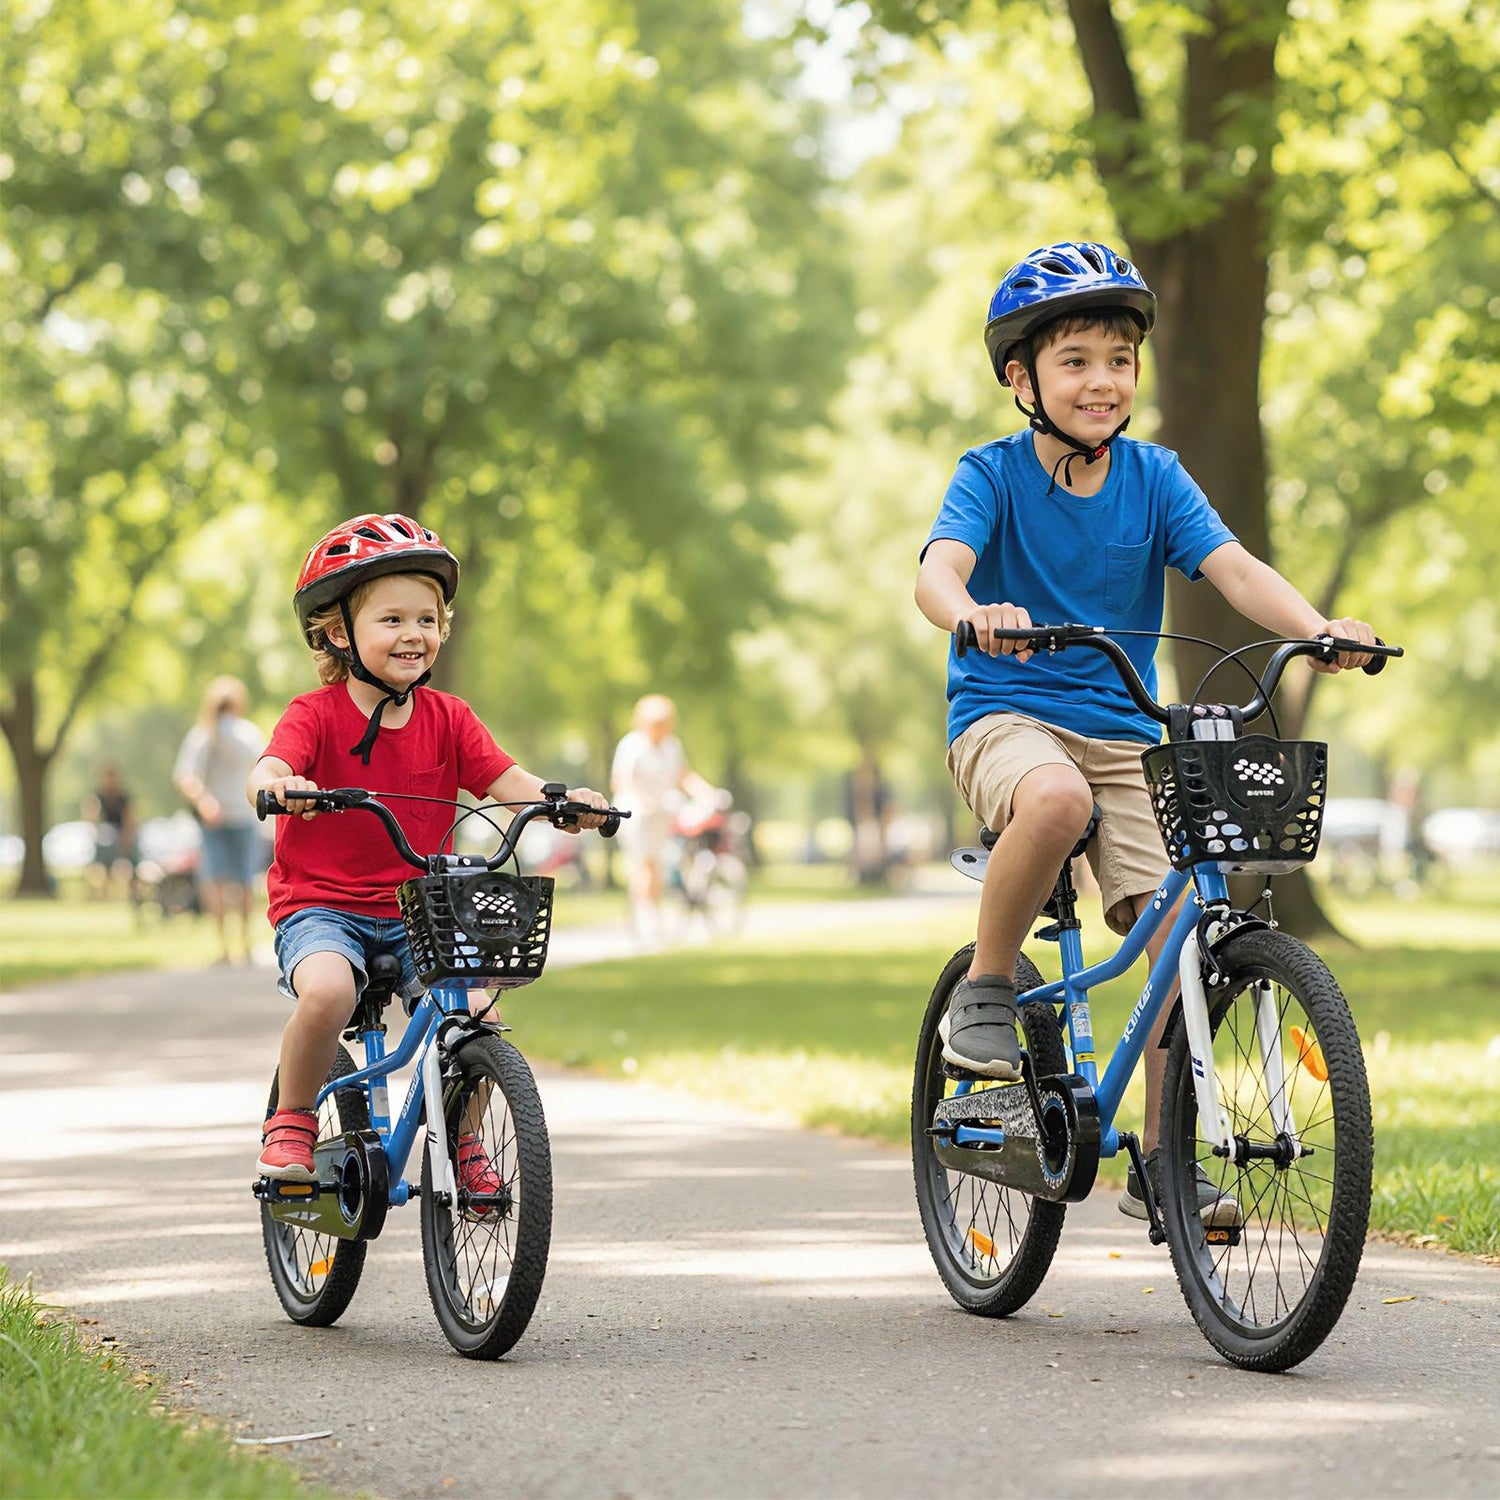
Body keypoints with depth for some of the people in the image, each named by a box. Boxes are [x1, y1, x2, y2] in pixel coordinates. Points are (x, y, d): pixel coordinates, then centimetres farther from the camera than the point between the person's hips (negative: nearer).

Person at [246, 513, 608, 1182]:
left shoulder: (447, 719, 5)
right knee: (328, 990, -34)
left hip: (416, 912, 4)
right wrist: (279, 787, -50)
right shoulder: (317, 714, -8)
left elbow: (505, 780, -5)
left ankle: (465, 1140, 9)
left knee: (478, 1013, -18)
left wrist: (561, 799, -26)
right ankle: (291, 1121, -7)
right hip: (321, 906, -4)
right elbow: (265, 773, -25)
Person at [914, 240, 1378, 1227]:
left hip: (1123, 734, 4)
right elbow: (938, 570, -23)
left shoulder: (1153, 477, 3)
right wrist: (975, 615, -47)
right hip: (1005, 714, -4)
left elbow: (1232, 566, -10)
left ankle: (1162, 1164, 3)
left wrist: (1317, 628, -30)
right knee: (1056, 799, -39)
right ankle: (984, 992, -15)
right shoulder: (994, 474, -6)